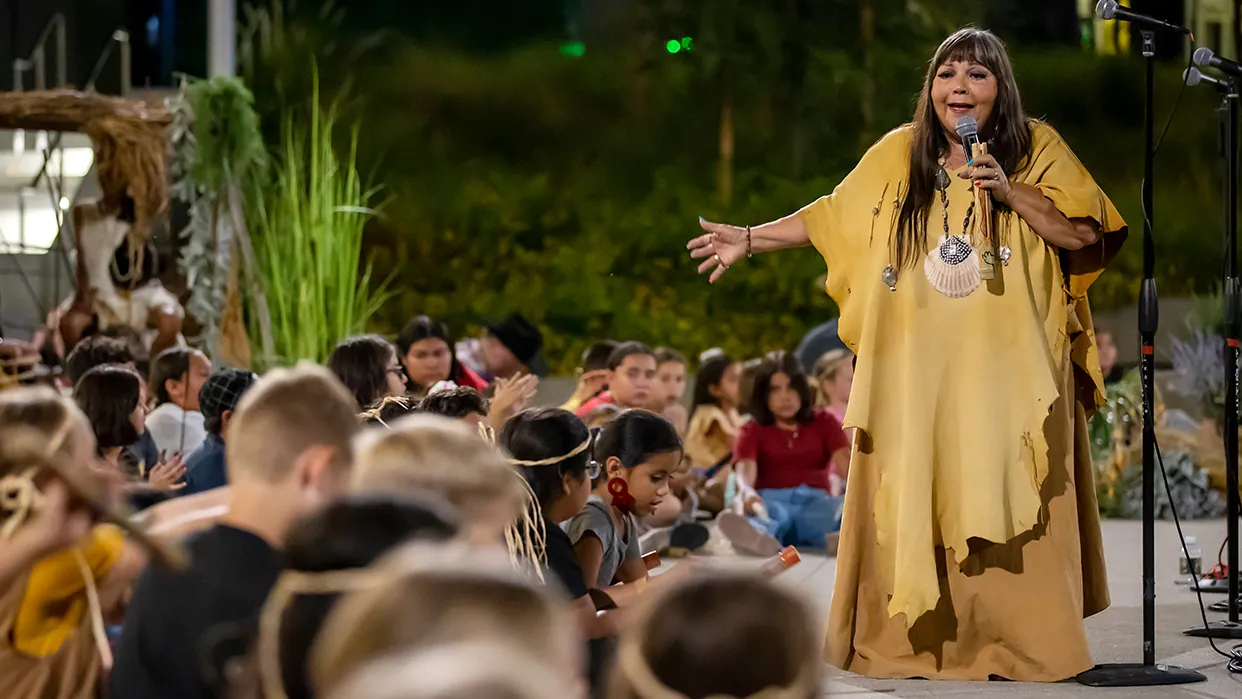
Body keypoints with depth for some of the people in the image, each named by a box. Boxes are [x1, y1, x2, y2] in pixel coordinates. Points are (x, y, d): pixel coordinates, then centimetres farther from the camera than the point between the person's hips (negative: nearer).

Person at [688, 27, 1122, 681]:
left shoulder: (1038, 149, 0)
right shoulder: (899, 153, 6)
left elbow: (1086, 234, -7)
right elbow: (831, 218, 13)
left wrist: (1009, 191, -17)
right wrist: (750, 239, 12)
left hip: (1009, 374, -2)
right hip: (916, 372, 2)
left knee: (1014, 506, -1)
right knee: (914, 504, 5)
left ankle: (1025, 640, 9)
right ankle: (915, 636, 16)